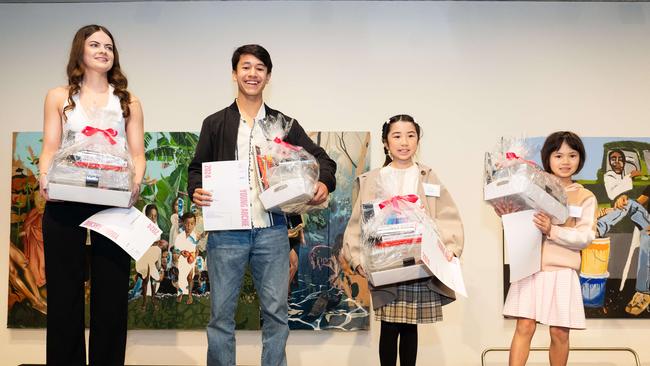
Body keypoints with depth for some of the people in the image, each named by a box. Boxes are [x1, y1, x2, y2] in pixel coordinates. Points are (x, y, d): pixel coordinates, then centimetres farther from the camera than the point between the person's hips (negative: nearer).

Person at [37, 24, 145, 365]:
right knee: (64, 289, 2)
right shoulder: (59, 97, 14)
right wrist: (44, 177, -13)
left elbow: (137, 154, 8)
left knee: (111, 291, 0)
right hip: (65, 201, 0)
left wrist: (135, 184, -12)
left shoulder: (128, 102, 15)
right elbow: (50, 148, 7)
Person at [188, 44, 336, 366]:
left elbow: (322, 159, 10)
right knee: (221, 313, 4)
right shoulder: (215, 124, 10)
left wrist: (324, 183, -11)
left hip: (271, 230, 1)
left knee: (276, 312, 3)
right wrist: (196, 190, -11)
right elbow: (196, 168, 11)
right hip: (226, 231, 0)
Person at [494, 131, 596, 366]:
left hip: (562, 270, 1)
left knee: (559, 332, 4)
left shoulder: (586, 198, 8)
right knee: (524, 327, -5)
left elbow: (585, 237, -4)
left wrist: (552, 230, -18)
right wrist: (509, 217, -13)